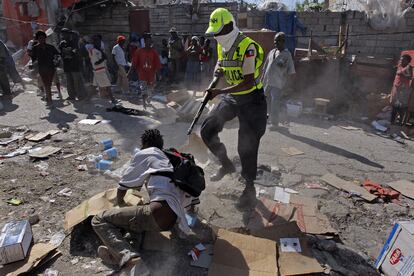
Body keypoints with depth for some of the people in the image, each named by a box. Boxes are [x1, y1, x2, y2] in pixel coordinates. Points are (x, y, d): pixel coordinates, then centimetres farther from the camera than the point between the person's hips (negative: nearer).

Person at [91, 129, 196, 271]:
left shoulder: (144, 154, 11)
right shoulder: (171, 160, 29)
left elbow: (123, 186, 17)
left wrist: (120, 202, 36)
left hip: (156, 214, -7)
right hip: (171, 222, 8)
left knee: (99, 220, 5)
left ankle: (127, 257, -19)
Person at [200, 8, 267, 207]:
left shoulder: (248, 47, -20)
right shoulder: (222, 47, 5)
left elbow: (248, 83, -26)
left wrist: (219, 92, -29)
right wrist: (219, 73, -3)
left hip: (251, 100, -7)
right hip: (231, 98, 7)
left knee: (247, 146, -2)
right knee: (207, 129, -4)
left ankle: (249, 188, 18)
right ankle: (226, 165, 18)